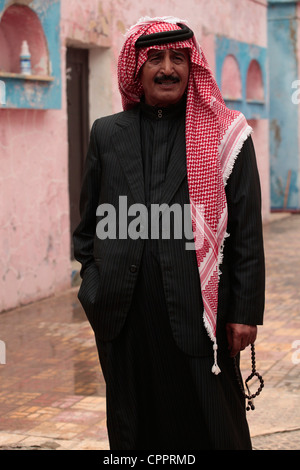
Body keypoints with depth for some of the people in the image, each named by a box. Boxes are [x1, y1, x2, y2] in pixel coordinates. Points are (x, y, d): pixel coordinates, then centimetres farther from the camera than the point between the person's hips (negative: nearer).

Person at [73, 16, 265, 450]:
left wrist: (245, 311, -5)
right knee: (132, 428, 12)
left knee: (210, 428, 4)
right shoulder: (107, 134, 10)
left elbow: (247, 231, -2)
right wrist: (95, 289, 6)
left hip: (198, 314, -3)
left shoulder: (226, 135, 1)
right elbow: (88, 223, 16)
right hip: (124, 315, 3)